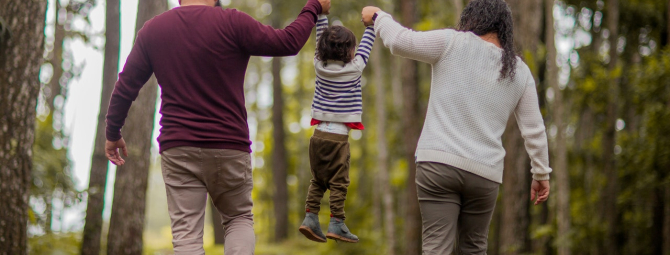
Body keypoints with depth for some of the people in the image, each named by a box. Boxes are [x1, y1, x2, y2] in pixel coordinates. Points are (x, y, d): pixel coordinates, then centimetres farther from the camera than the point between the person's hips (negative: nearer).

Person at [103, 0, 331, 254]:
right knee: (240, 219, 17)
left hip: (177, 149, 2)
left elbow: (125, 87, 10)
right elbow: (288, 42, -4)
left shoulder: (151, 30, 4)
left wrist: (113, 133, 22)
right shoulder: (232, 22, -8)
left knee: (186, 234, 1)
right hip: (229, 147, -1)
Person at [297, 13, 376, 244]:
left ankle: (310, 217, 6)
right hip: (338, 136, -5)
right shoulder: (354, 68, -7)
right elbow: (366, 45, 5)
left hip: (319, 134, 5)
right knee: (338, 182, -1)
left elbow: (321, 38, 15)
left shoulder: (320, 65, 4)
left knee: (318, 180, 13)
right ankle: (336, 224, -4)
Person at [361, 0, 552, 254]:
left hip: (439, 163, -3)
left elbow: (400, 41, -1)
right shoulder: (520, 71, 10)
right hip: (485, 172, 3)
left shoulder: (453, 43, -1)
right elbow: (534, 129, 12)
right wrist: (541, 173, 23)